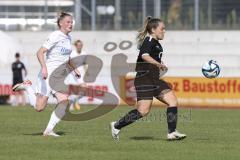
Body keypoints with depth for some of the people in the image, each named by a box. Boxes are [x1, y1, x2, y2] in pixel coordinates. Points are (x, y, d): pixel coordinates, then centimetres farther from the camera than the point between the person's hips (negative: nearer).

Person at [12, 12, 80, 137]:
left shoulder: (68, 38, 13)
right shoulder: (55, 36, -13)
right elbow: (40, 53, -21)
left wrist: (74, 69, 20)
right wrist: (44, 67, -34)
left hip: (59, 77, 7)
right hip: (48, 75, -7)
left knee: (64, 101, -14)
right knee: (39, 107, -4)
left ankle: (49, 130, -8)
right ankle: (27, 86, 22)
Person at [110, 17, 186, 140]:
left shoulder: (155, 43, 19)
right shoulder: (149, 41, -11)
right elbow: (144, 55, -30)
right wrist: (158, 64, -42)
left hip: (154, 80, 10)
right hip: (144, 79, -10)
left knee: (173, 101, -1)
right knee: (143, 110, -14)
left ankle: (172, 132, -5)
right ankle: (117, 126, 1)